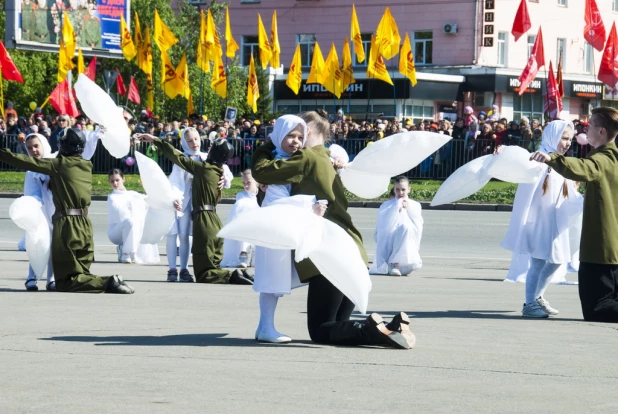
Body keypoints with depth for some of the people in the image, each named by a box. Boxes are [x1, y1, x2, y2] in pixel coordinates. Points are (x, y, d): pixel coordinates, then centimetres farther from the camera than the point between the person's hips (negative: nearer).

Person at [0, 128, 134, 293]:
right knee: (80, 275, 18)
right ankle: (112, 282, -7)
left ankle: (107, 283, -23)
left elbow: (26, 162, -5)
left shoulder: (61, 164, -6)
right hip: (85, 226, 7)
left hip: (66, 225, -7)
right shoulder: (86, 167, 14)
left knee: (65, 283, -4)